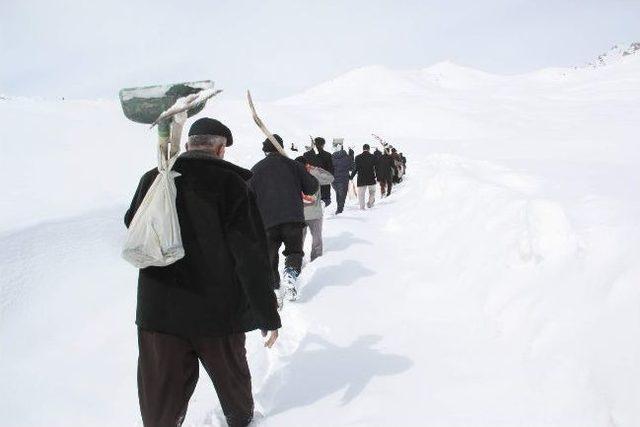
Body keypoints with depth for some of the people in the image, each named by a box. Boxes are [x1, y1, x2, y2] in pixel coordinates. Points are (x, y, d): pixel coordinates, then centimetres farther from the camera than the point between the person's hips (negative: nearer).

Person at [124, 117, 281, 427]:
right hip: (218, 310, -2)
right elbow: (252, 257, -14)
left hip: (159, 310, 2)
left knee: (161, 397, 11)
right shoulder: (231, 184, -12)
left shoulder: (152, 180, -1)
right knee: (232, 378, 23)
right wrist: (268, 316, -7)